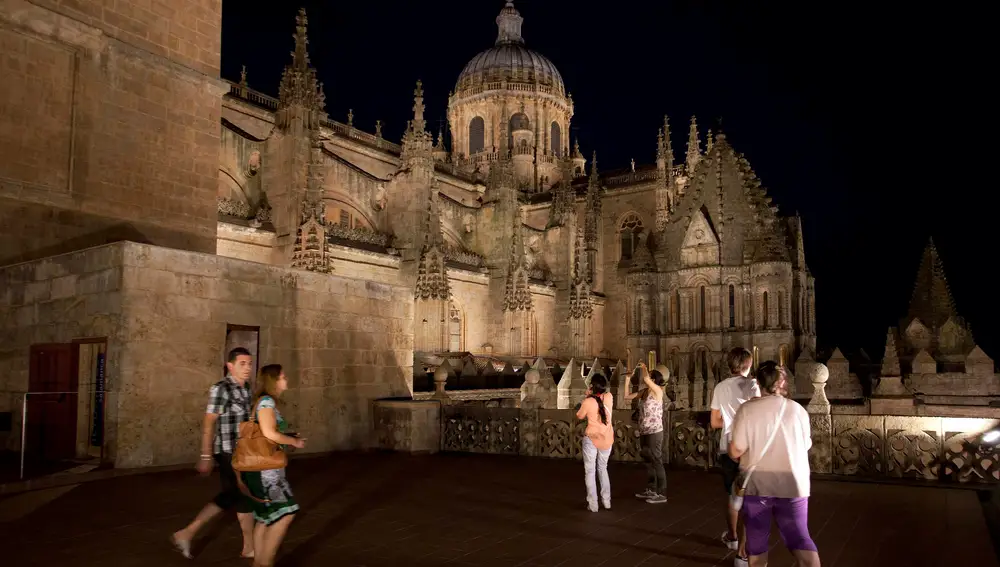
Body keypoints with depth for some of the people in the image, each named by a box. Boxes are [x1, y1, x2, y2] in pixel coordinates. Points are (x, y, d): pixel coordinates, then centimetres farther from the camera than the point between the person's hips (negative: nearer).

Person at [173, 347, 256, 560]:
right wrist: (206, 457, -19)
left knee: (229, 497, 15)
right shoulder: (220, 389, -16)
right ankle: (250, 547, 18)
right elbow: (208, 424, -18)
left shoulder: (246, 389, 9)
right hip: (228, 453, -9)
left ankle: (186, 534, 23)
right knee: (244, 497, 2)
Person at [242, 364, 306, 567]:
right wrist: (294, 441, -10)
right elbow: (269, 434, -23)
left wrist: (290, 437, 9)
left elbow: (266, 434, 12)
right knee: (284, 513, -7)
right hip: (264, 468, -10)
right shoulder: (267, 401, -14)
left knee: (266, 518, 15)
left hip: (266, 468, 10)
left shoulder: (266, 402, 15)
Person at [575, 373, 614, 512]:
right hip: (607, 439, 4)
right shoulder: (609, 397, -5)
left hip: (592, 438, -4)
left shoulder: (588, 402, -16)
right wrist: (592, 396, 13)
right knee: (603, 468, 22)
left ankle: (593, 504, 6)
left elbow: (579, 416, 3)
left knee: (590, 471, 7)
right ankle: (607, 501, 22)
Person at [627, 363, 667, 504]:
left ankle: (662, 494, 6)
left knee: (657, 462, -2)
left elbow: (646, 379, -30)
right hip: (644, 432, 8)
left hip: (655, 433, -8)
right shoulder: (643, 392, 7)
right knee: (648, 462, 17)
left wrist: (643, 367, -11)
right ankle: (651, 490, 29)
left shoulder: (658, 390, -13)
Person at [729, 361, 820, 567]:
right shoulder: (797, 409, -4)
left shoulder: (747, 409, -12)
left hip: (757, 485, -1)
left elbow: (736, 451, -12)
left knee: (757, 539, 13)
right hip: (792, 485, 1)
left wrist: (732, 452, 11)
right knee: (799, 537, 10)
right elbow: (806, 445, 9)